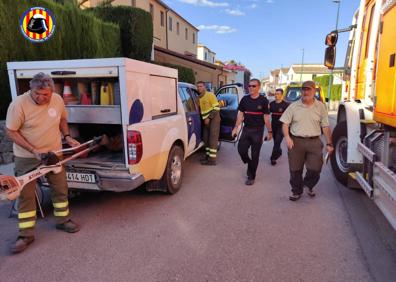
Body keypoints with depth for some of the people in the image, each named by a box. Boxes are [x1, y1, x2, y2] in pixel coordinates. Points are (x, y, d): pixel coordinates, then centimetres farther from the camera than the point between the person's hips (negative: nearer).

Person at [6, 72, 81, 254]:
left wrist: (67, 137, -4)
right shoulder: (19, 104, -21)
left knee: (60, 189, 12)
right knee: (25, 195, 4)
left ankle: (63, 220, 32)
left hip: (54, 154, 4)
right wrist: (34, 150, -22)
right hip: (26, 157, -3)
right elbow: (11, 132, -14)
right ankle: (26, 235, 17)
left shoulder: (58, 100, -9)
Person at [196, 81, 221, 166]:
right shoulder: (199, 98, 10)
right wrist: (204, 119, 8)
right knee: (206, 138, 12)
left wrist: (209, 118, -19)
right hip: (206, 120, 8)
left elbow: (217, 108, -16)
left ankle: (212, 159, -6)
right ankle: (208, 155, 25)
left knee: (213, 139, -8)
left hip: (213, 119, -8)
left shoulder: (210, 95, -12)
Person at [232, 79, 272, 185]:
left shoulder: (263, 100, -6)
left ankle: (251, 177, 18)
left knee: (255, 155, 4)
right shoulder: (244, 99, 4)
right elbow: (240, 114, 7)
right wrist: (236, 127, 1)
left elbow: (266, 117, -5)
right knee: (241, 150, -1)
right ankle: (250, 165, 29)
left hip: (258, 130, -3)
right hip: (246, 129, 4)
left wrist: (269, 131, -6)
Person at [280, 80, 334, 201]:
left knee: (315, 169, -1)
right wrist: (287, 137, -14)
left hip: (314, 142, 0)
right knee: (295, 170, 7)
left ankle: (308, 185, 31)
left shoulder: (320, 106, 5)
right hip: (296, 141, 0)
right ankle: (297, 191, 27)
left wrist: (329, 143, 2)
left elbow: (325, 127, 6)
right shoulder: (294, 106, 3)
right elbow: (285, 123, 2)